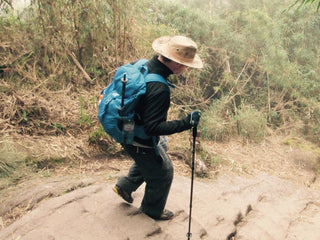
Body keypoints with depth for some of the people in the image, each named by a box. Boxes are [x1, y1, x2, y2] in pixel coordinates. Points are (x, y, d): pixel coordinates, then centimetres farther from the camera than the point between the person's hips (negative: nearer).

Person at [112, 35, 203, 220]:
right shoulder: (159, 89, -36)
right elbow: (153, 127, -34)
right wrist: (186, 123, -33)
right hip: (141, 143, -9)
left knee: (161, 149, 34)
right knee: (163, 172, 16)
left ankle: (125, 186, 43)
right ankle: (153, 210, 43)